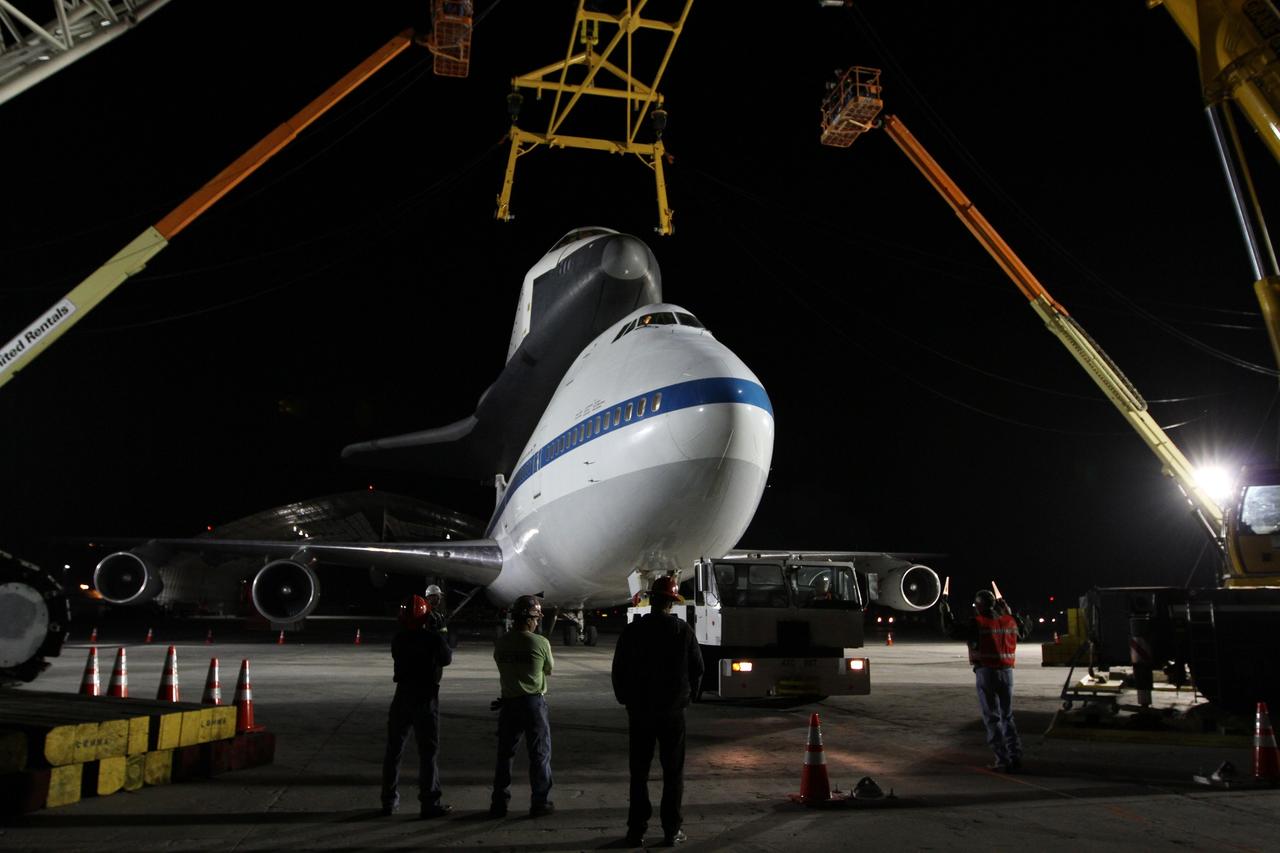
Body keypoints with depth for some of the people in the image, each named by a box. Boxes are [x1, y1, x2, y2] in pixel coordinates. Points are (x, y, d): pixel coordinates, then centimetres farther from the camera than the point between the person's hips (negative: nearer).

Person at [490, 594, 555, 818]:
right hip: (534, 702, -3)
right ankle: (540, 803, 12)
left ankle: (499, 804, 17)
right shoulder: (540, 643, -11)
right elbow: (549, 670, 4)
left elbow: (503, 669, 7)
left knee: (504, 754, 13)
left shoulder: (500, 644, -2)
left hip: (509, 703, 3)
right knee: (540, 754, 8)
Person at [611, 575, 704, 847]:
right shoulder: (683, 630, -6)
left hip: (639, 711, 1)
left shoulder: (632, 631, -5)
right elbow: (697, 668, 0)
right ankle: (672, 830, 10)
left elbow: (618, 670, 0)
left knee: (639, 772, 9)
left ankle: (637, 829, 11)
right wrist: (687, 695, 14)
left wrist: (626, 699, 14)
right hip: (673, 712, -1)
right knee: (673, 772, 8)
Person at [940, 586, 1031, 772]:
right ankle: (1015, 757, 12)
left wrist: (945, 612, 7)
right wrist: (1009, 612, 31)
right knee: (1007, 716, 16)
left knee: (992, 718, 2)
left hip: (986, 673, -5)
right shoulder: (1010, 621, 6)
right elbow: (1025, 629, 26)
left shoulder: (976, 624, -10)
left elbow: (951, 629, -8)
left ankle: (1003, 761, 0)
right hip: (1007, 672, 5)